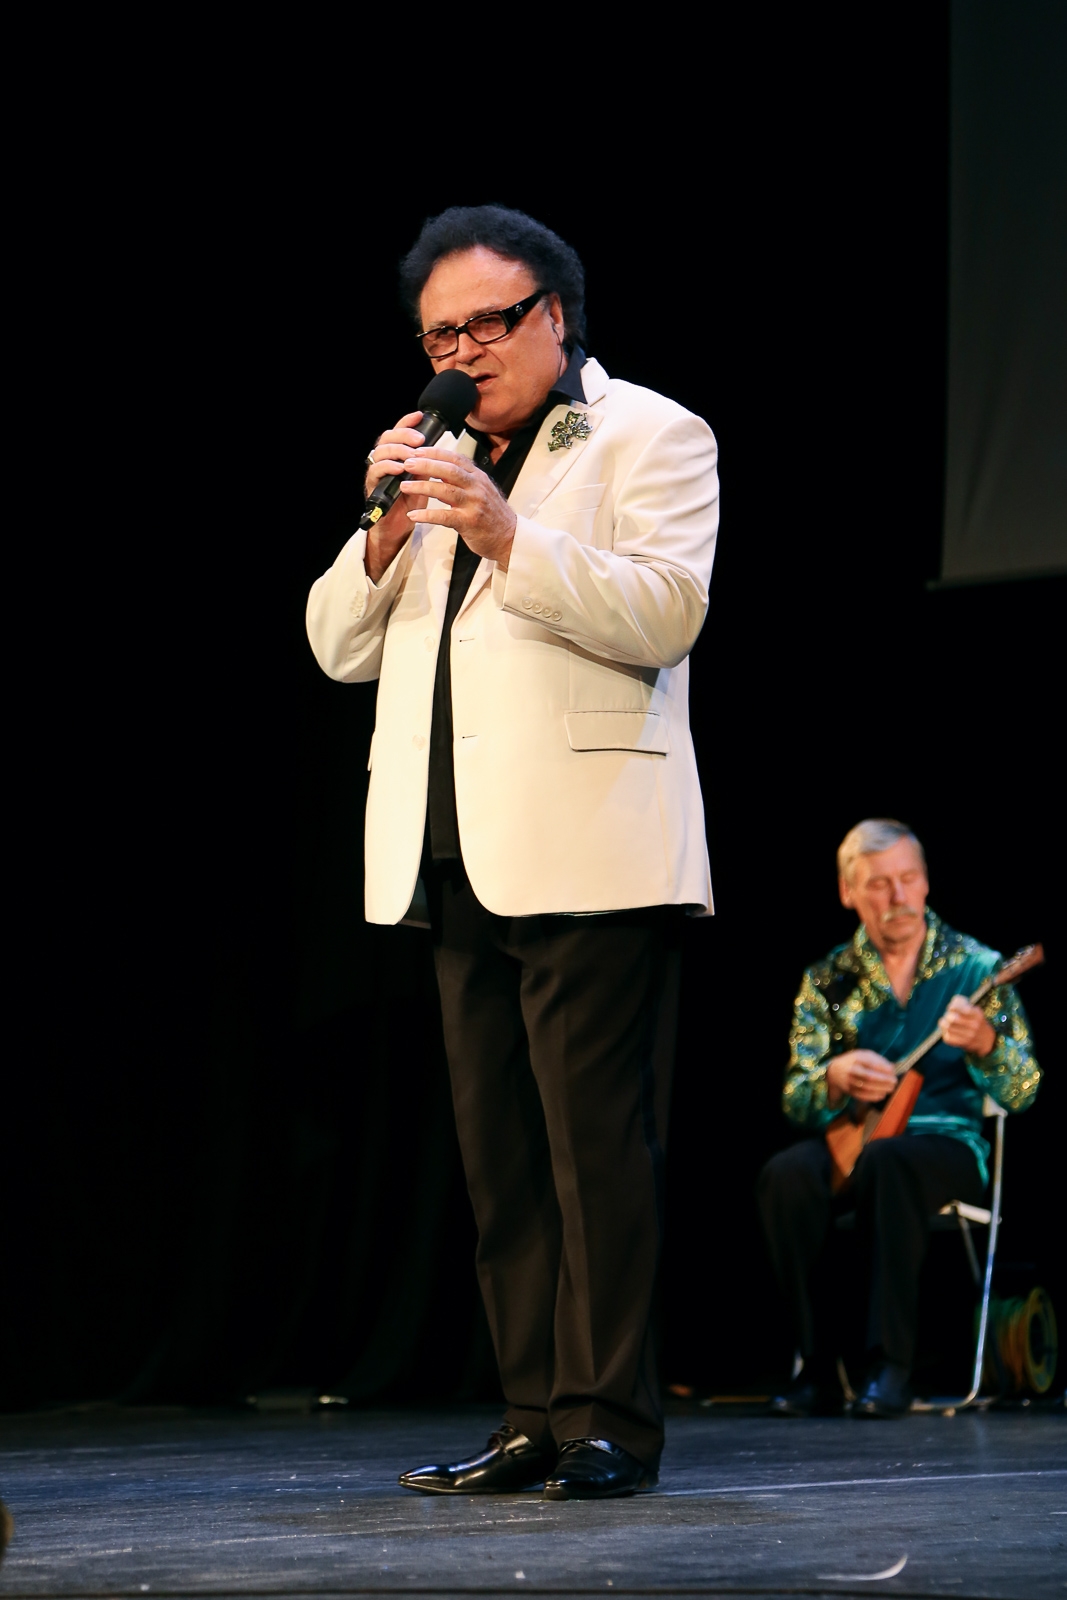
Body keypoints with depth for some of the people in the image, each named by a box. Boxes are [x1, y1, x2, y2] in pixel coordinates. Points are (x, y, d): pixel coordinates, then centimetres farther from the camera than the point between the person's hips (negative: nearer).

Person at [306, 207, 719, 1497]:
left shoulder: (651, 436, 4)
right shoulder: (433, 463, 22)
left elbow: (665, 614, -11)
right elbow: (341, 650, 16)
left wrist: (509, 537, -20)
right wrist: (386, 535, -2)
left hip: (591, 855, -6)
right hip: (458, 858, 7)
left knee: (598, 1140, -9)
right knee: (499, 1152, 6)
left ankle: (609, 1422, -6)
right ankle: (534, 1422, 9)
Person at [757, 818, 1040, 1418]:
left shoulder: (977, 967, 1)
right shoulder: (828, 980, 7)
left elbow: (1022, 1093, -3)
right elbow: (795, 1101, 3)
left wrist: (985, 1044, -26)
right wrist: (835, 1077, -21)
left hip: (949, 1139, -3)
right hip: (850, 1139, 3)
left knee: (888, 1161, -38)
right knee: (788, 1175, -31)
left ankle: (892, 1366, -34)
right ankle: (818, 1368, -23)